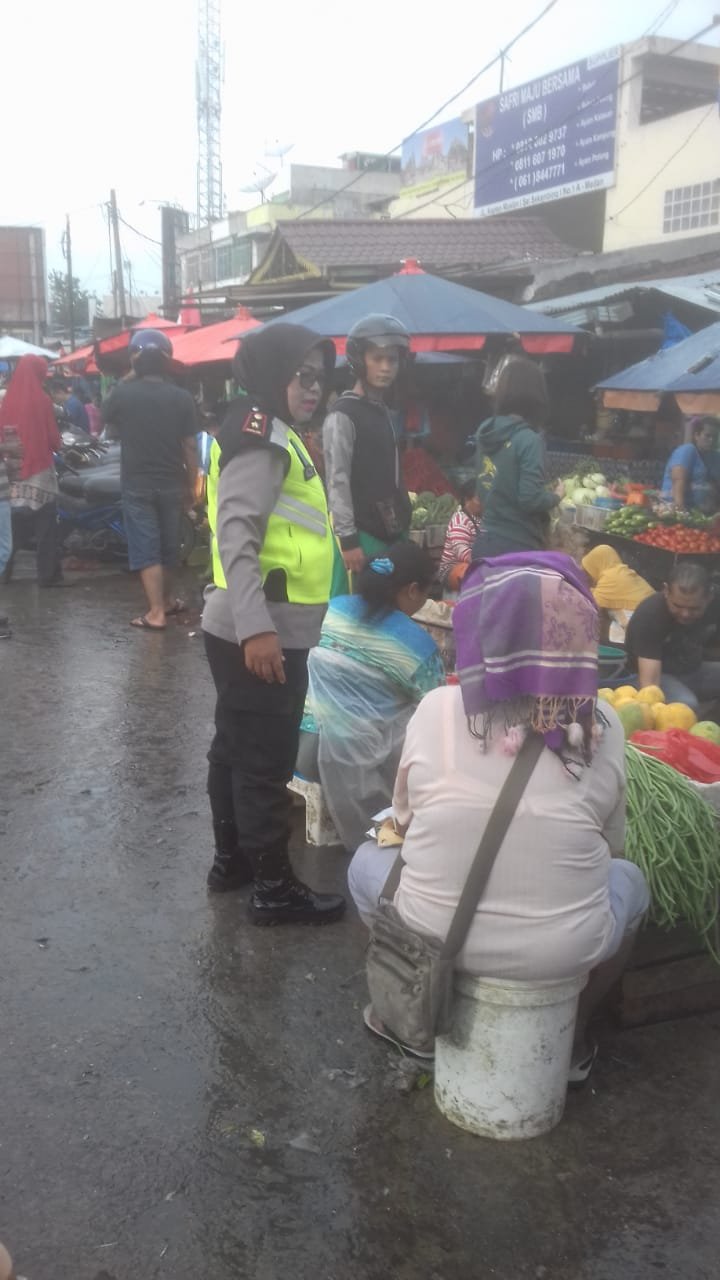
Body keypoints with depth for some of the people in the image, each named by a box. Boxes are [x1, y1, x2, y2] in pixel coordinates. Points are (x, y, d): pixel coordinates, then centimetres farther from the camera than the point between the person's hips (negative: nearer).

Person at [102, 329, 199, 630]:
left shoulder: (122, 393, -8)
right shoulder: (182, 397, -6)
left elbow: (107, 419, 14)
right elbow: (190, 447, -4)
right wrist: (191, 487, 5)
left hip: (137, 484, -2)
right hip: (172, 483, 2)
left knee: (145, 549, -1)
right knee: (168, 545, 17)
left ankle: (156, 612, -7)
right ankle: (168, 600, 33)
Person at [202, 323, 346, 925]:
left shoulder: (276, 436, 18)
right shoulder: (261, 434, -15)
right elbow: (236, 536, -25)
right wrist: (257, 628, -32)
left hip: (257, 630, 10)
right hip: (260, 634, -10)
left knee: (237, 748, 19)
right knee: (266, 761, -1)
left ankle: (232, 858, 33)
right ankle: (274, 886, 11)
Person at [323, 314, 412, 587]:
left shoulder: (384, 412, 16)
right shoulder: (343, 415, -10)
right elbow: (337, 482, -15)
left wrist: (403, 526, 17)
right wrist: (348, 539, -20)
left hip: (392, 533, 8)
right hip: (364, 536, -8)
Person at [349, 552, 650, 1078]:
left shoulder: (437, 709, -8)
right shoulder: (602, 727, -6)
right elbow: (611, 844, 6)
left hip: (429, 935, 0)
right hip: (562, 951, 0)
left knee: (368, 859, 30)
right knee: (629, 880, 31)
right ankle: (573, 1036, 34)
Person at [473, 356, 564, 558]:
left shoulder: (485, 430, 6)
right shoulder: (529, 439, -17)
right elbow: (531, 499, -20)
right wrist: (557, 495, -3)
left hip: (485, 543, 7)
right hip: (517, 547, -7)